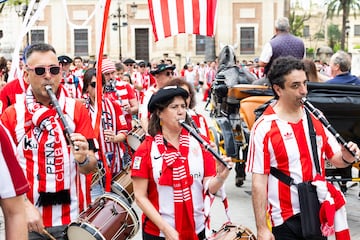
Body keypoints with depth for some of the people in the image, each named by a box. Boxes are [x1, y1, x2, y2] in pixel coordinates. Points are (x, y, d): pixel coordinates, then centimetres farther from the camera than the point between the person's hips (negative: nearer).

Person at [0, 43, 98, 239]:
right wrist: (25, 207, -14)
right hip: (28, 220, 0)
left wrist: (83, 158, -28)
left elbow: (91, 167, -7)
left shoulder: (78, 110, -4)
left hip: (73, 219, 0)